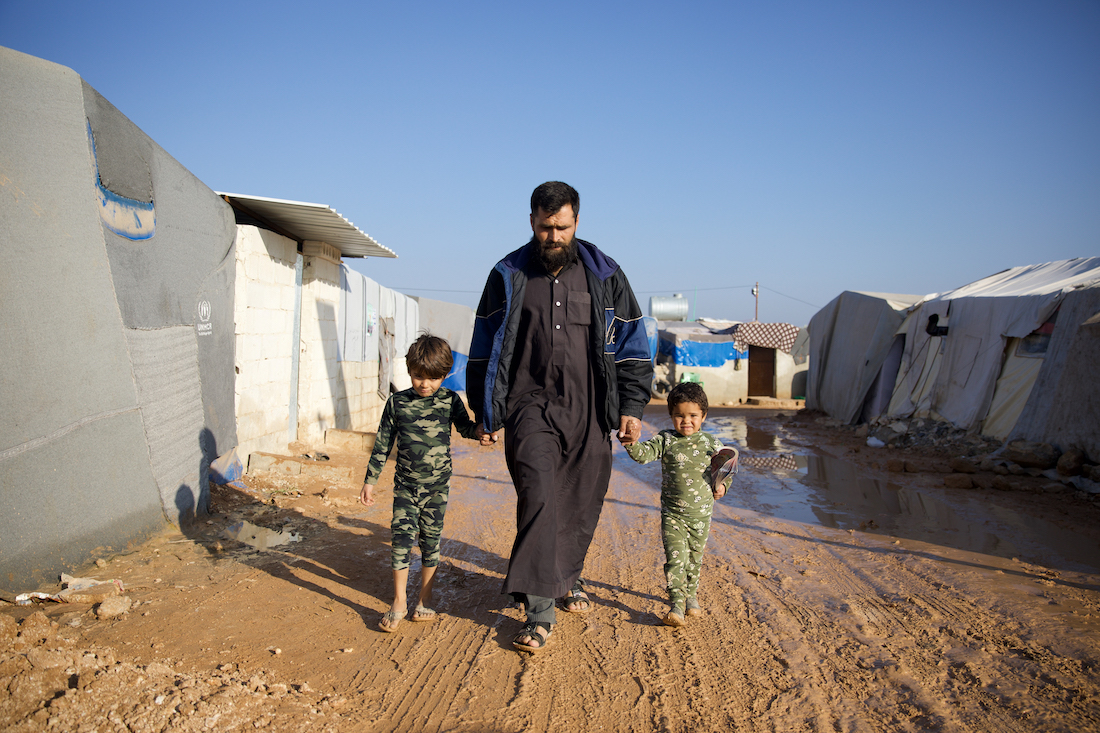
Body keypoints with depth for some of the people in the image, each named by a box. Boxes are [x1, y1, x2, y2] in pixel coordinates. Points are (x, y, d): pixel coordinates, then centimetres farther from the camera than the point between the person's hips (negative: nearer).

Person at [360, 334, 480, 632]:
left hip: (437, 485, 0)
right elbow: (383, 443, 5)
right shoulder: (397, 402, 0)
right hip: (405, 484, 0)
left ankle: (424, 599, 22)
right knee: (402, 537, -6)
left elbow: (465, 427, 2)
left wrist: (479, 429, -23)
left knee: (430, 540, 7)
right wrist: (370, 480, 6)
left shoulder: (449, 400, -1)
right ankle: (399, 602, 7)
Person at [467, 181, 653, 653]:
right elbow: (487, 350, 8)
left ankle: (568, 578, 35)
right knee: (538, 495, -16)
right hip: (531, 407, -1)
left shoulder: (604, 276, 5)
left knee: (581, 504, 9)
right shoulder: (509, 277, 3)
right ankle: (540, 611, -8)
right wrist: (487, 415, 5)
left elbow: (631, 344, 9)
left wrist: (632, 407, 2)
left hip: (590, 413, 2)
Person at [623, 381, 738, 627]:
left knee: (694, 558, 17)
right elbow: (644, 454, -19)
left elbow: (725, 471, 15)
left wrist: (722, 486, -3)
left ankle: (691, 595, 38)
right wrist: (630, 443, -38)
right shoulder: (666, 441, -5)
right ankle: (676, 605, -8)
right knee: (675, 558, -12)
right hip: (672, 513, -2)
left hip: (701, 514, 2)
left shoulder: (712, 444, 0)